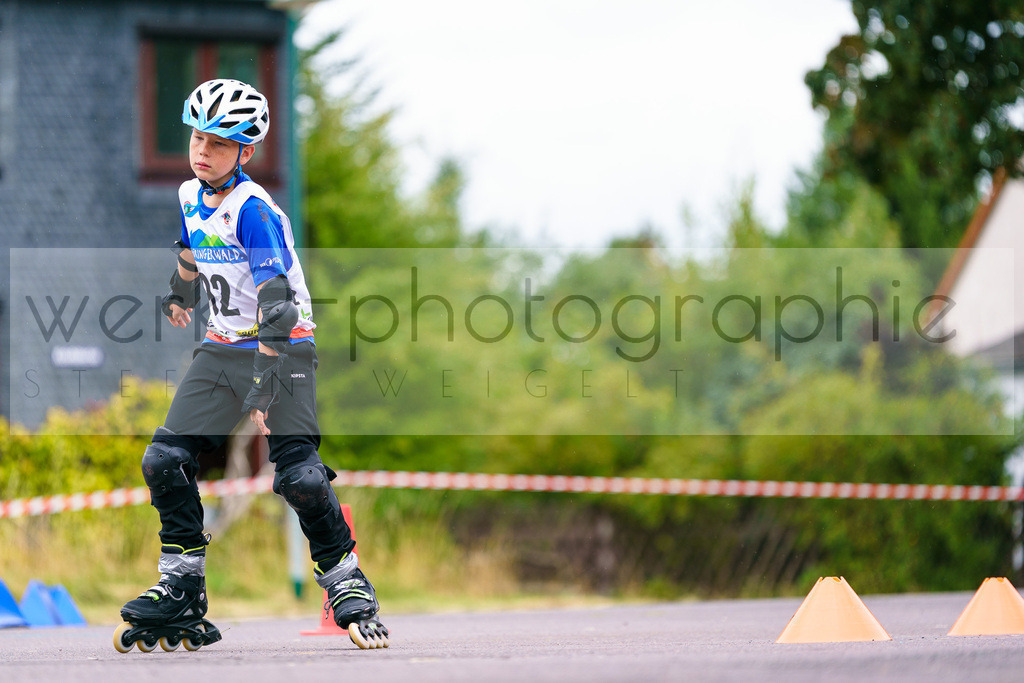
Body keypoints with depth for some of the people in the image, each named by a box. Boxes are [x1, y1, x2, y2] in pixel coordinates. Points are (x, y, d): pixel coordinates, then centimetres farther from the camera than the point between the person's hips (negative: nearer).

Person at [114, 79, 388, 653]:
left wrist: (265, 387, -31)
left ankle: (347, 584, -4)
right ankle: (182, 589, 5)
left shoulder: (253, 209, -19)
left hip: (284, 347, -7)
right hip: (221, 349, 7)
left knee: (298, 474, -20)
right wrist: (181, 297, 48)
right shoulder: (191, 196, 5)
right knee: (165, 460, -5)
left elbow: (276, 299, -26)